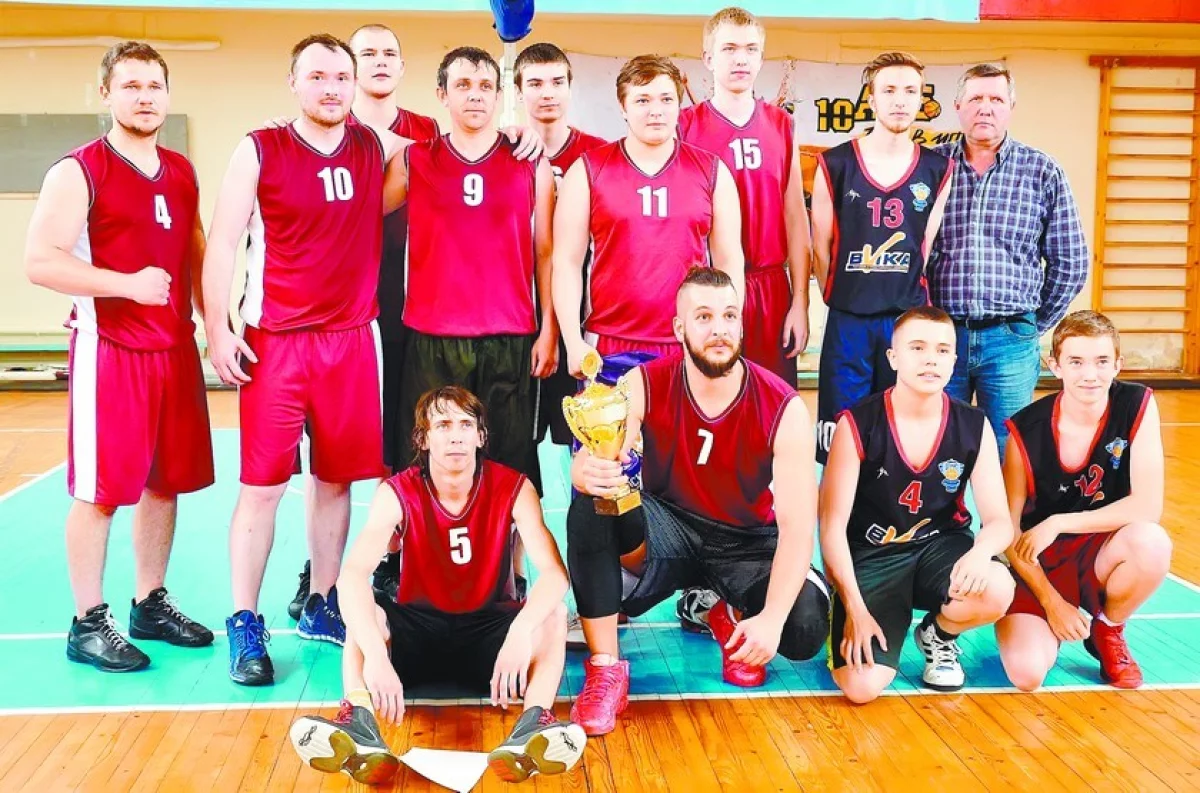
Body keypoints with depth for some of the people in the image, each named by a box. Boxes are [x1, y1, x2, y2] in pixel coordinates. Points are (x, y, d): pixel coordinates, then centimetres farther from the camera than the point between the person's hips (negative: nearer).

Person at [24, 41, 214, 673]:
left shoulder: (182, 172, 13)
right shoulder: (78, 171, -7)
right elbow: (39, 262, -14)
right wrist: (129, 284, -21)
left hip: (176, 347, 7)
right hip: (109, 348, -6)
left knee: (166, 481, 12)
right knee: (99, 489, -1)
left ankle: (151, 606, 25)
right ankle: (88, 624, 11)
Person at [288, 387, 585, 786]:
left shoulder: (513, 488, -14)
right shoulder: (397, 493, -15)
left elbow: (554, 572, -26)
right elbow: (352, 574, -31)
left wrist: (521, 631, -47)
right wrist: (375, 655, -49)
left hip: (487, 629, 0)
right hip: (418, 628, 0)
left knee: (553, 612, -29)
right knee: (363, 609, -29)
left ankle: (534, 725, -50)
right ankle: (360, 727, -51)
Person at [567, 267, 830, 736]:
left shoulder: (783, 408, -19)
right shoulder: (644, 386, -15)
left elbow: (797, 524, -22)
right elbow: (600, 459, -28)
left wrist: (772, 618, -34)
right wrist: (586, 471, -55)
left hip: (746, 542, 0)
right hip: (668, 530, 0)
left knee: (807, 629, -27)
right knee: (590, 508, -31)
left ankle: (731, 617, 11)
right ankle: (605, 669, -18)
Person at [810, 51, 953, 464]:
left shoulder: (937, 170, 5)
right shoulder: (835, 164, 0)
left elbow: (930, 246, 8)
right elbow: (821, 244, 5)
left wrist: (909, 298, 7)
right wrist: (843, 297, 8)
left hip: (909, 318, 2)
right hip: (848, 321, -1)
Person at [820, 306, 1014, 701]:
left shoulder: (974, 427, -4)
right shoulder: (858, 425, -12)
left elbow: (1000, 521, -4)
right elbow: (833, 524, -11)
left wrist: (981, 550, -29)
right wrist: (854, 609, -19)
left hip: (940, 547, 3)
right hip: (872, 555, -2)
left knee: (997, 591, -33)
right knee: (861, 687, -21)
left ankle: (938, 634, 5)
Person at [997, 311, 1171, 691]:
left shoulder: (1138, 406, -13)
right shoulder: (1027, 430, -16)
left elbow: (1148, 507, -19)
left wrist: (1058, 524, -20)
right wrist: (1051, 601, -13)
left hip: (1102, 555, 2)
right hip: (1038, 563, -2)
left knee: (1152, 542, -34)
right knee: (1027, 673, -25)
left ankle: (1107, 631, -1)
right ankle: (1046, 625, 14)